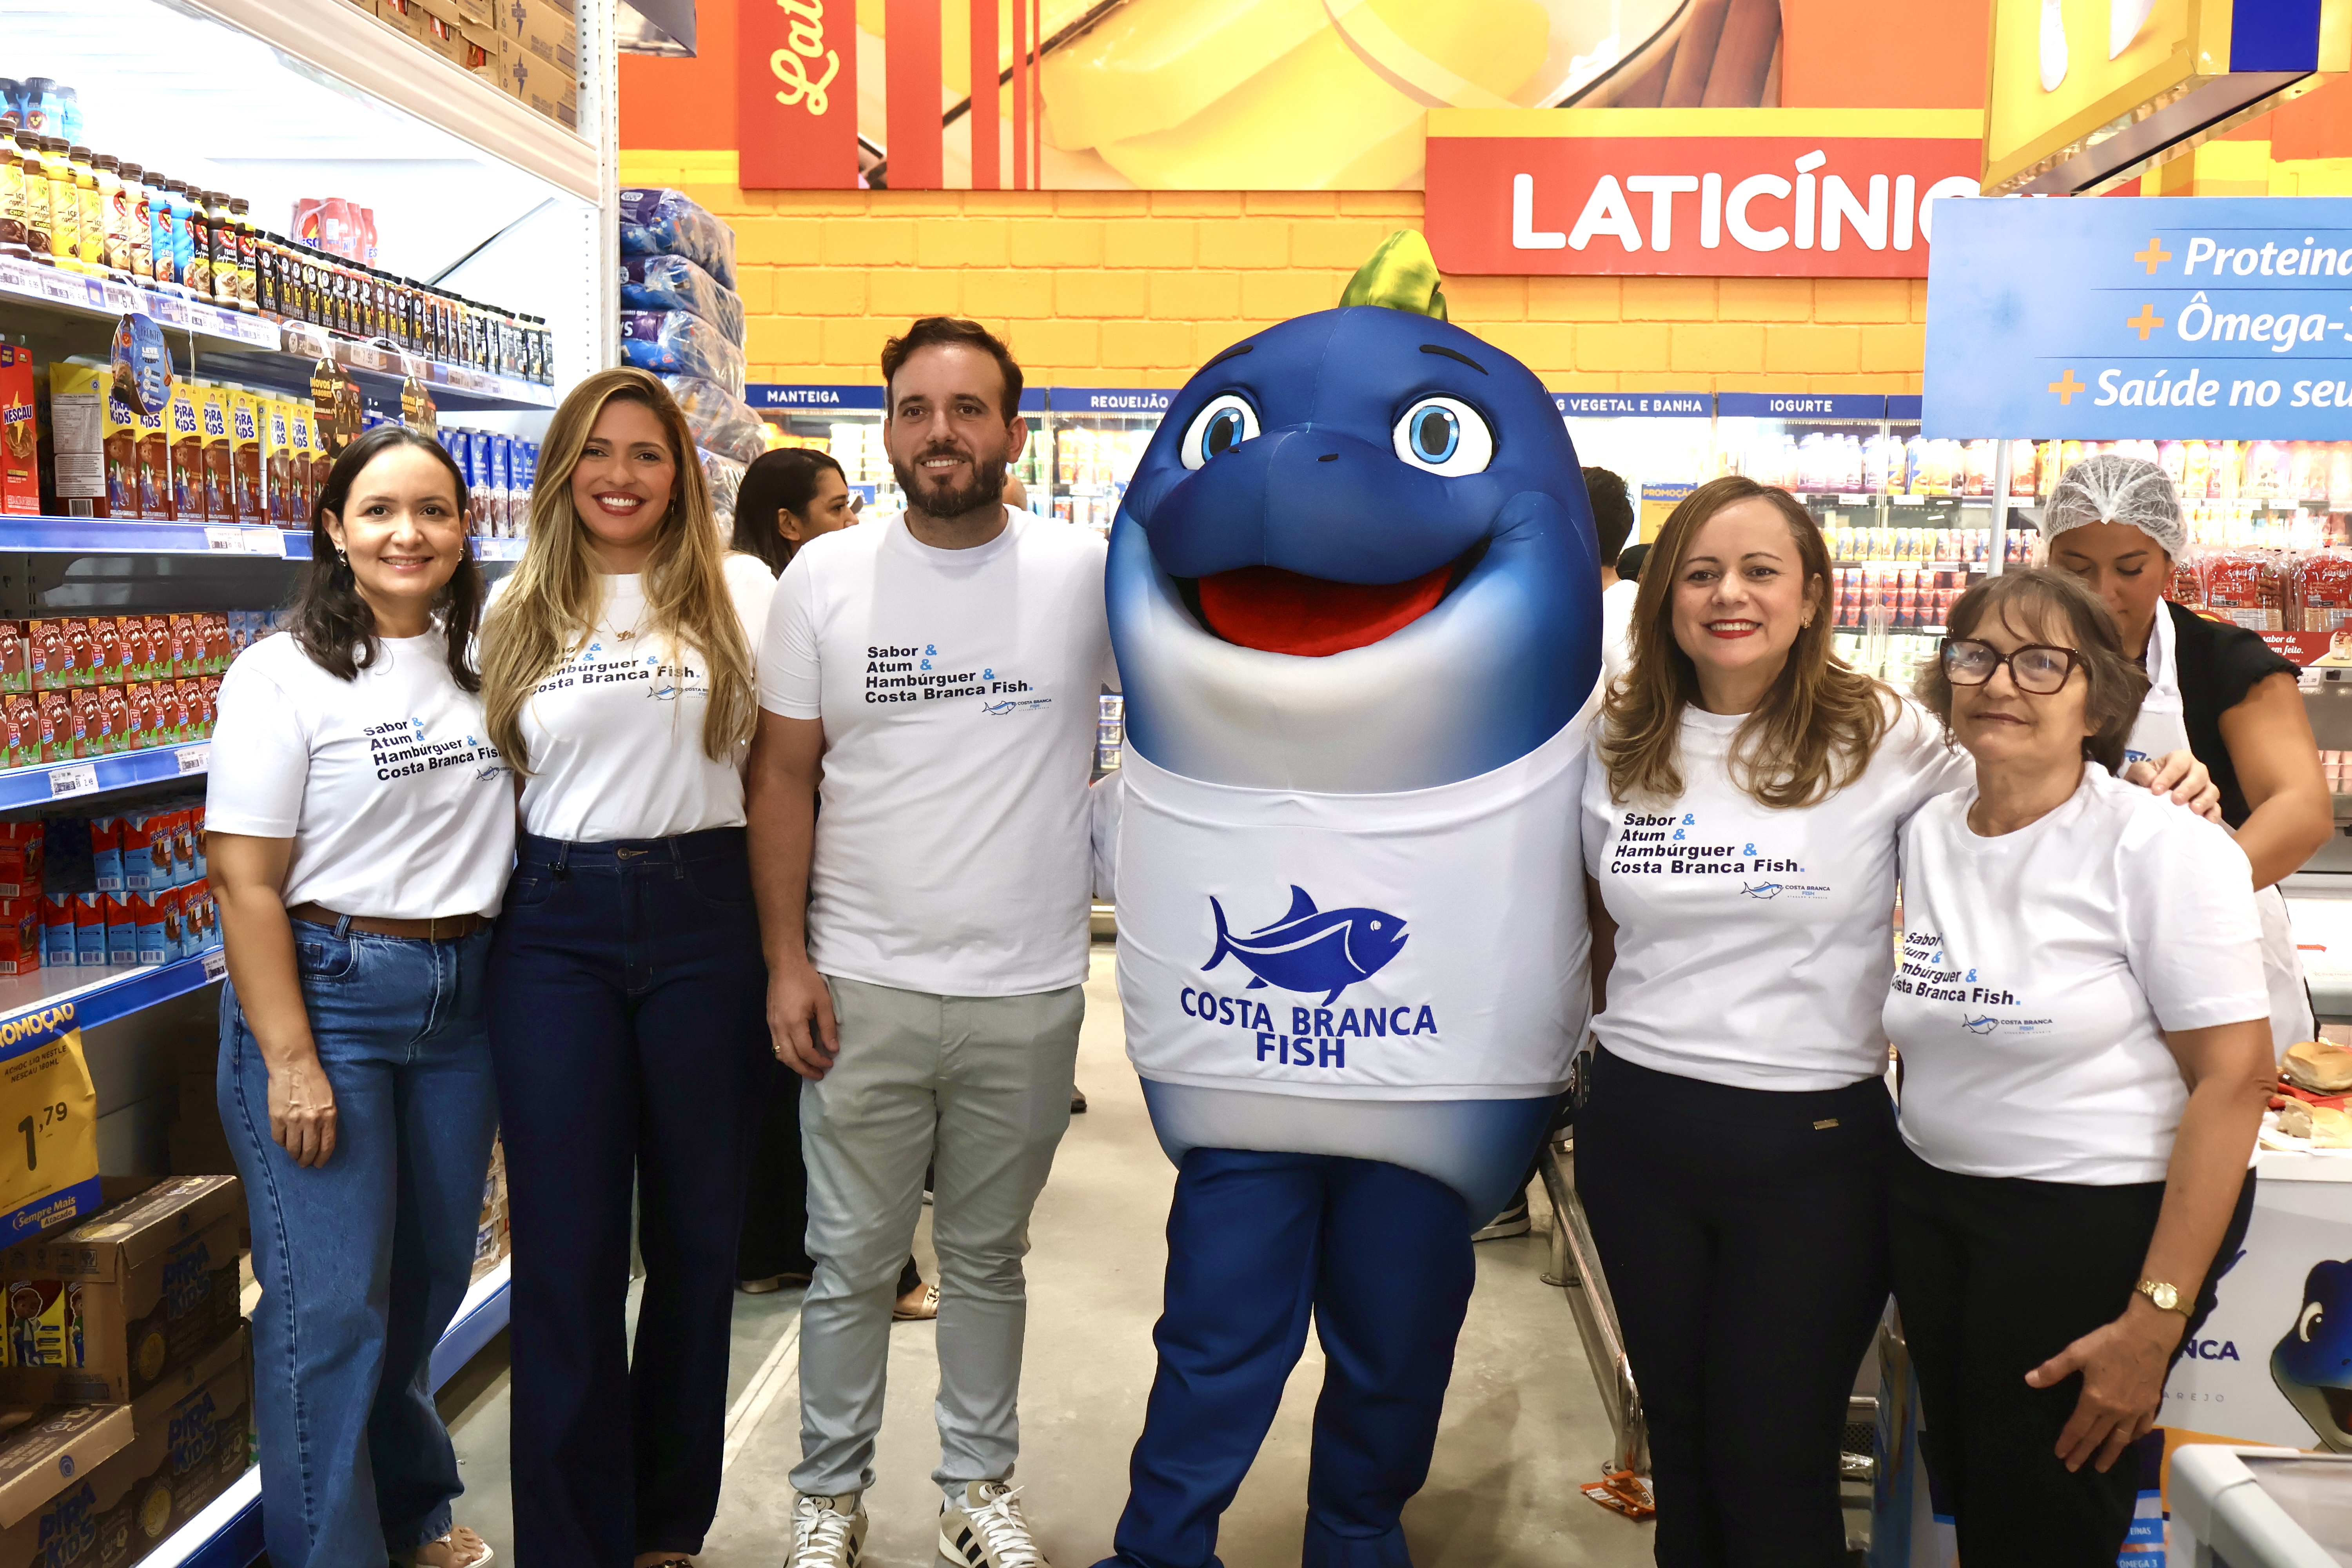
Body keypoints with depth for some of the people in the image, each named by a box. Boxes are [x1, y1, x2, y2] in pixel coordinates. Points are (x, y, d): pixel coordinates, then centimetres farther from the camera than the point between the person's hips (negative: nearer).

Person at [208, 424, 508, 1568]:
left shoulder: (481, 662, 8)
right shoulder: (282, 675, -8)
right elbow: (245, 882, -11)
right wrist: (289, 1061, -15)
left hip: (461, 997, 6)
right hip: (325, 990, -5)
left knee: (430, 1278, 16)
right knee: (331, 1303, -2)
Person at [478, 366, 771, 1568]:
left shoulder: (740, 597, 3)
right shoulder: (517, 610, 9)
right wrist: (487, 908, 7)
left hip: (703, 921, -1)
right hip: (556, 928, 1)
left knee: (698, 1229, 9)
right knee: (566, 1244, 4)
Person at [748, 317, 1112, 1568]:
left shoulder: (1089, 573, -4)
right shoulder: (825, 576, -1)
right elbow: (785, 777, 1)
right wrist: (786, 961, -3)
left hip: (1028, 993, 0)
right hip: (862, 989, 0)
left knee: (989, 1257, 17)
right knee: (852, 1262, 11)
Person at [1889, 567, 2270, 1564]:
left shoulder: (2159, 847, -14)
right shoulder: (1926, 834, 4)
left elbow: (2234, 1080, -16)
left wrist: (2154, 1319, -19)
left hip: (2100, 1219, -5)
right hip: (1934, 1205, 6)